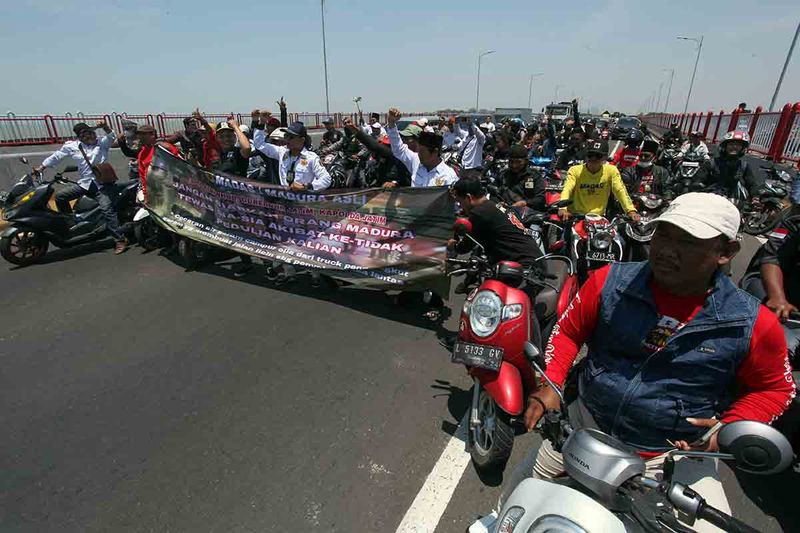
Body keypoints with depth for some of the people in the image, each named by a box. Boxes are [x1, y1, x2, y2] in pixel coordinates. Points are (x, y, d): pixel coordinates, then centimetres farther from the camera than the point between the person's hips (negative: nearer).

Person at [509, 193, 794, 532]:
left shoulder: (753, 324, -13)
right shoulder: (611, 281, -13)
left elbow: (774, 387, 4)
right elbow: (569, 329, -2)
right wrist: (551, 383, -14)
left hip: (677, 452, 0)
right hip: (586, 423, 1)